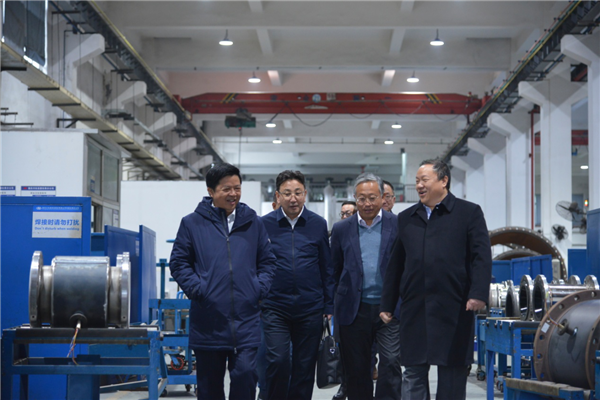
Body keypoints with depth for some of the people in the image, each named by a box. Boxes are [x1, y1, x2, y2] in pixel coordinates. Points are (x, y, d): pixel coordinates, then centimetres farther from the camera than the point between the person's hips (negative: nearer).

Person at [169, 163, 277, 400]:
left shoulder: (253, 222, 11)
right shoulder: (192, 223, 3)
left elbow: (268, 261, 15)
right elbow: (179, 263, 5)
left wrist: (260, 288, -1)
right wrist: (197, 289, -8)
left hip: (245, 320, 1)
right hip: (208, 320, -1)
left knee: (245, 373, -11)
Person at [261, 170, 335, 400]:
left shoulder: (318, 224, 5)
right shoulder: (265, 224, 1)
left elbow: (327, 268, 8)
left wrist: (329, 307, 5)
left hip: (310, 308, 2)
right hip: (275, 307, -2)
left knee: (305, 367, 7)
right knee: (278, 362, -12)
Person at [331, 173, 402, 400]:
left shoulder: (399, 225, 2)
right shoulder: (342, 229, 8)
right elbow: (334, 271, 13)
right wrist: (338, 305, 8)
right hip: (355, 311, 2)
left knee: (391, 364, -12)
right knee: (357, 371, 7)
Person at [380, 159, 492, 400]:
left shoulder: (469, 213, 4)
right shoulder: (406, 218, 16)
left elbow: (481, 257, -4)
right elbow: (396, 264, 15)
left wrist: (478, 294, -16)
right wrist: (387, 304, 12)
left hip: (453, 309, -3)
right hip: (414, 309, 4)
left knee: (453, 373, 3)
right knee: (413, 373, 4)